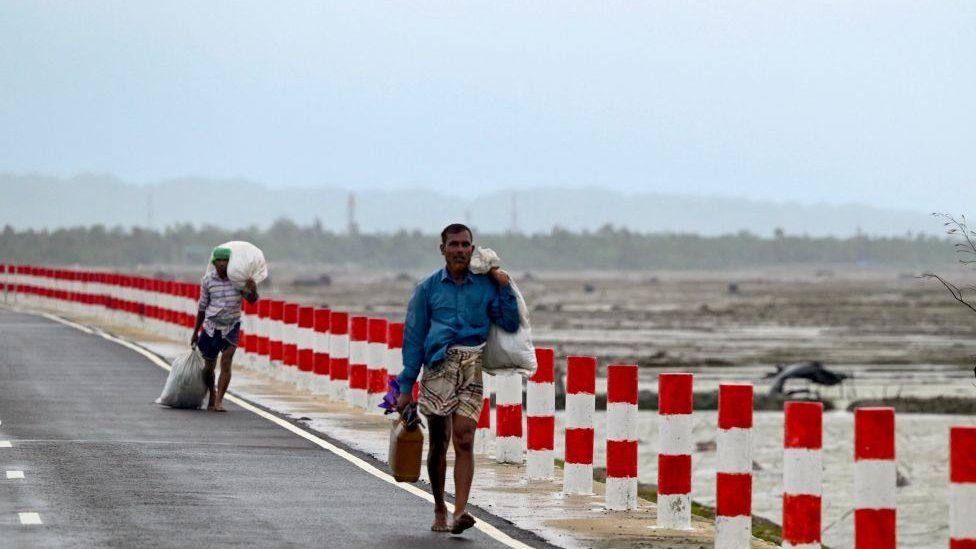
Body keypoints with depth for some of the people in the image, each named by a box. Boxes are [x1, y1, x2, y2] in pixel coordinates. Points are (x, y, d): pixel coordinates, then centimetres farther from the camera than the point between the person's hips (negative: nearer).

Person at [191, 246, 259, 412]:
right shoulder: (207, 280, -5)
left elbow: (252, 300, -16)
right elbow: (202, 307, 6)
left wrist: (252, 290, -40)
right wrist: (195, 332, 12)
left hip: (231, 326, -2)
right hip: (211, 326, 2)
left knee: (226, 363, -17)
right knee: (209, 367, 12)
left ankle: (219, 401, -16)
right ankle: (212, 396, 38)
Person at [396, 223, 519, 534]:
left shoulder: (486, 285, 10)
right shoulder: (428, 288, 9)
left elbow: (511, 324, 6)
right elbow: (413, 339, 8)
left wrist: (504, 288, -3)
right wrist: (406, 386, 5)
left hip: (471, 369, -1)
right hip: (438, 368, 1)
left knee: (464, 440, -13)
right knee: (438, 443, 7)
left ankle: (460, 512, -20)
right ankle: (439, 510, 22)